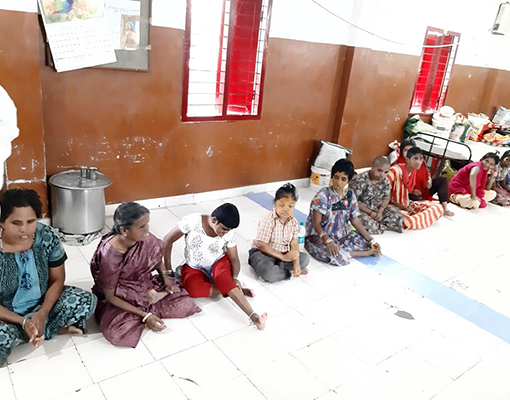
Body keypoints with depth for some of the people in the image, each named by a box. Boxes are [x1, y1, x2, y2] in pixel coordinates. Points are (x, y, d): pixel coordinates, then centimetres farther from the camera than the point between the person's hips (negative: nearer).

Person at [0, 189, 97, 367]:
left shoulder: (47, 236, -17)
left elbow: (57, 280, -7)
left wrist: (43, 313, -22)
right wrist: (23, 322, -27)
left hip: (42, 304, 2)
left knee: (86, 301, -20)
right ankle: (52, 329, -6)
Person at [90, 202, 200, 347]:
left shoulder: (147, 240, -19)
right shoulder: (108, 255, -32)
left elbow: (157, 258, 7)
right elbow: (110, 297, -22)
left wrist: (166, 278, -10)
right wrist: (145, 316, -26)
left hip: (144, 287, 4)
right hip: (118, 298, -3)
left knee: (185, 304, -13)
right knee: (118, 333, -32)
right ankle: (148, 310, -7)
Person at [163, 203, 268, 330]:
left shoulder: (228, 233, -14)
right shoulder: (193, 221, -22)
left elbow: (234, 259, -8)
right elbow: (167, 241, -14)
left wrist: (234, 278, -28)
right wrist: (168, 270, -15)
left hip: (219, 263, 0)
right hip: (195, 268, 0)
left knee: (221, 276, -37)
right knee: (193, 289, -34)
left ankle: (253, 315, -42)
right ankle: (233, 288, -16)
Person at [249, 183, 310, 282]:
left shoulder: (293, 222, -2)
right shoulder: (268, 220, -20)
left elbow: (294, 244, -6)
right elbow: (262, 245, -23)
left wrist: (296, 263, -22)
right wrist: (283, 257, -25)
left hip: (283, 253, 6)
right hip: (262, 252, -6)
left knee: (305, 258, -10)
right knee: (269, 273, -36)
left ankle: (275, 267, -13)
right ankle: (288, 272, -6)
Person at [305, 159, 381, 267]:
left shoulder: (350, 196, 0)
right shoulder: (323, 195, -18)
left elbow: (356, 222, 4)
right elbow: (316, 223, -21)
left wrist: (371, 241, -5)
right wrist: (328, 241, -37)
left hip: (341, 236, 5)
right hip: (319, 236, -5)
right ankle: (366, 253, -7)